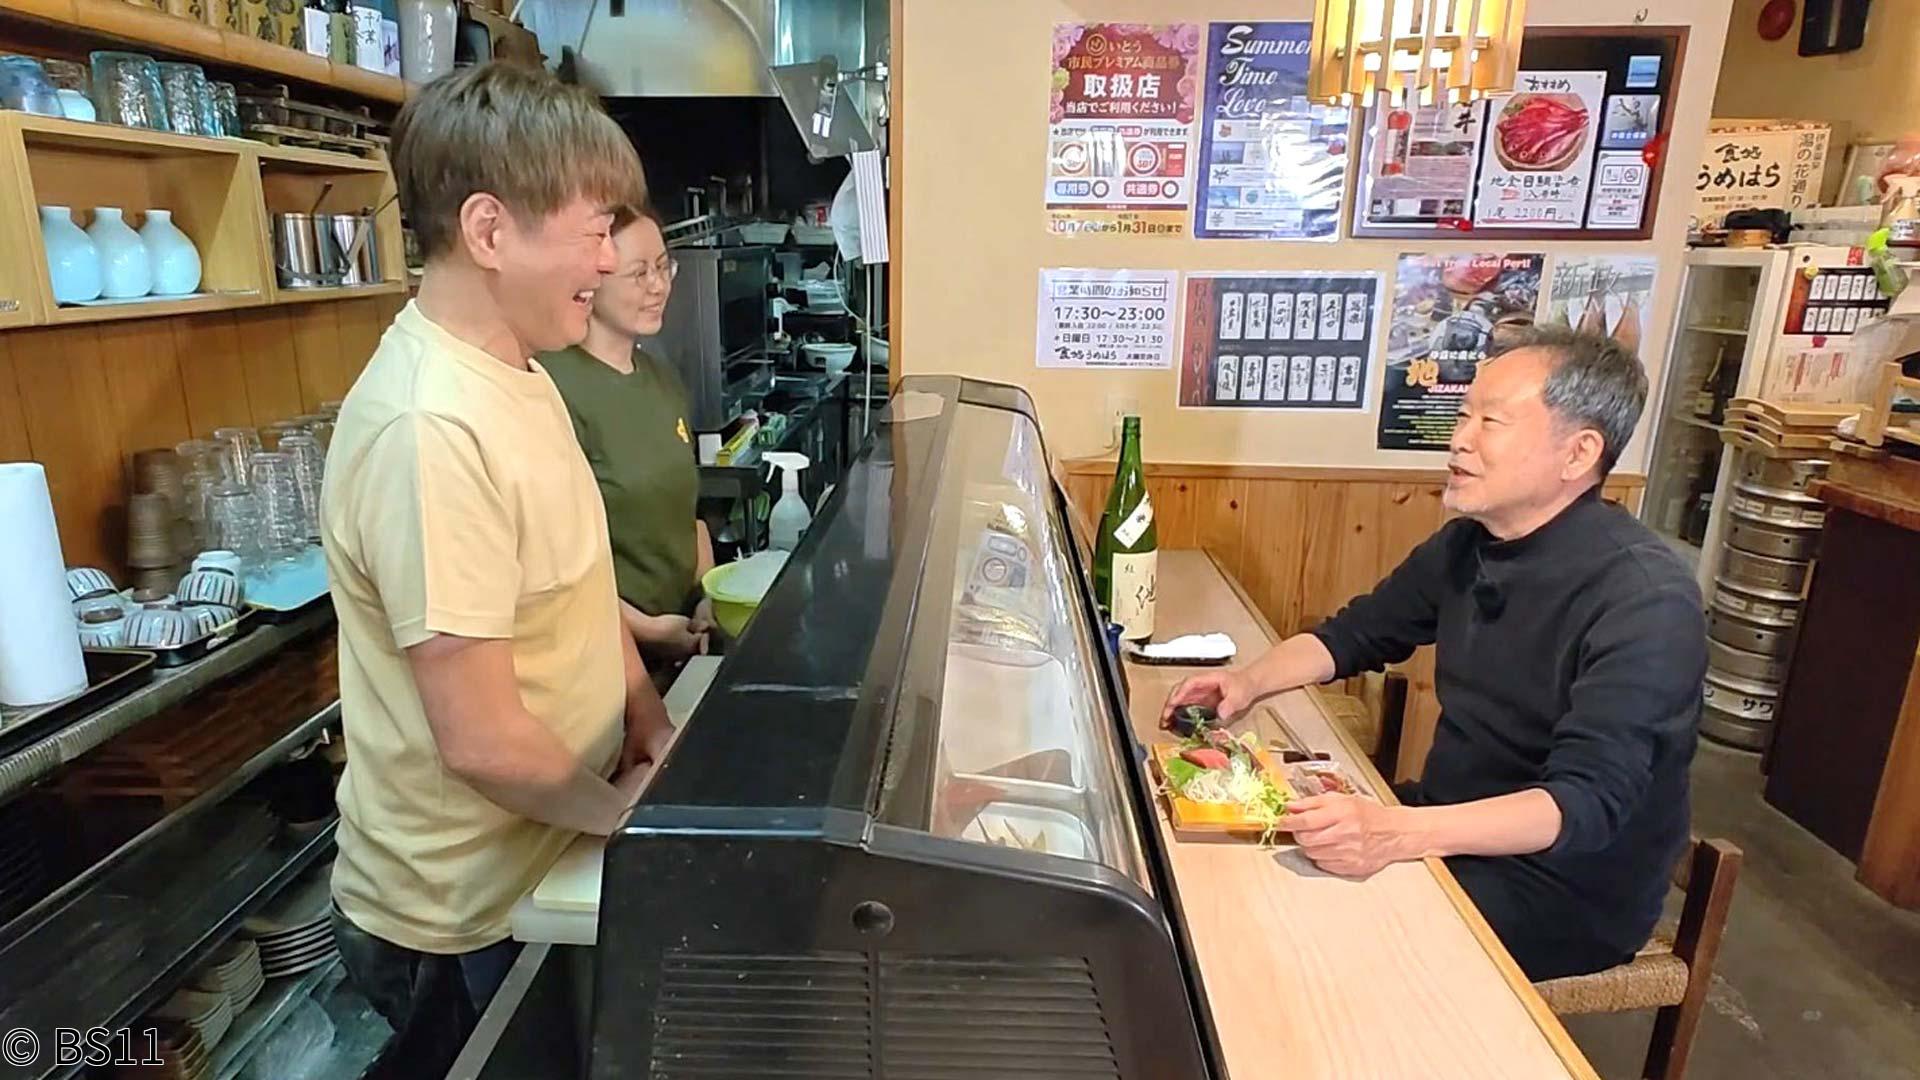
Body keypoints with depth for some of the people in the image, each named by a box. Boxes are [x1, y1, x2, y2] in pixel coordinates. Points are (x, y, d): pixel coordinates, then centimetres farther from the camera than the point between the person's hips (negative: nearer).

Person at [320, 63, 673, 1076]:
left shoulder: (517, 372, 0)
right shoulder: (429, 430, -31)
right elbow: (482, 739, -28)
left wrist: (649, 721, 2)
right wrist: (623, 804, -12)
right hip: (464, 921, -8)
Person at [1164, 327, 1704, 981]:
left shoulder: (1646, 602, -24)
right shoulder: (1468, 543, -1)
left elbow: (1585, 803, -32)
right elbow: (1357, 633, 10)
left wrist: (1395, 834, -47)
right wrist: (1250, 681, -8)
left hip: (1568, 891, -6)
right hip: (1455, 829, 7)